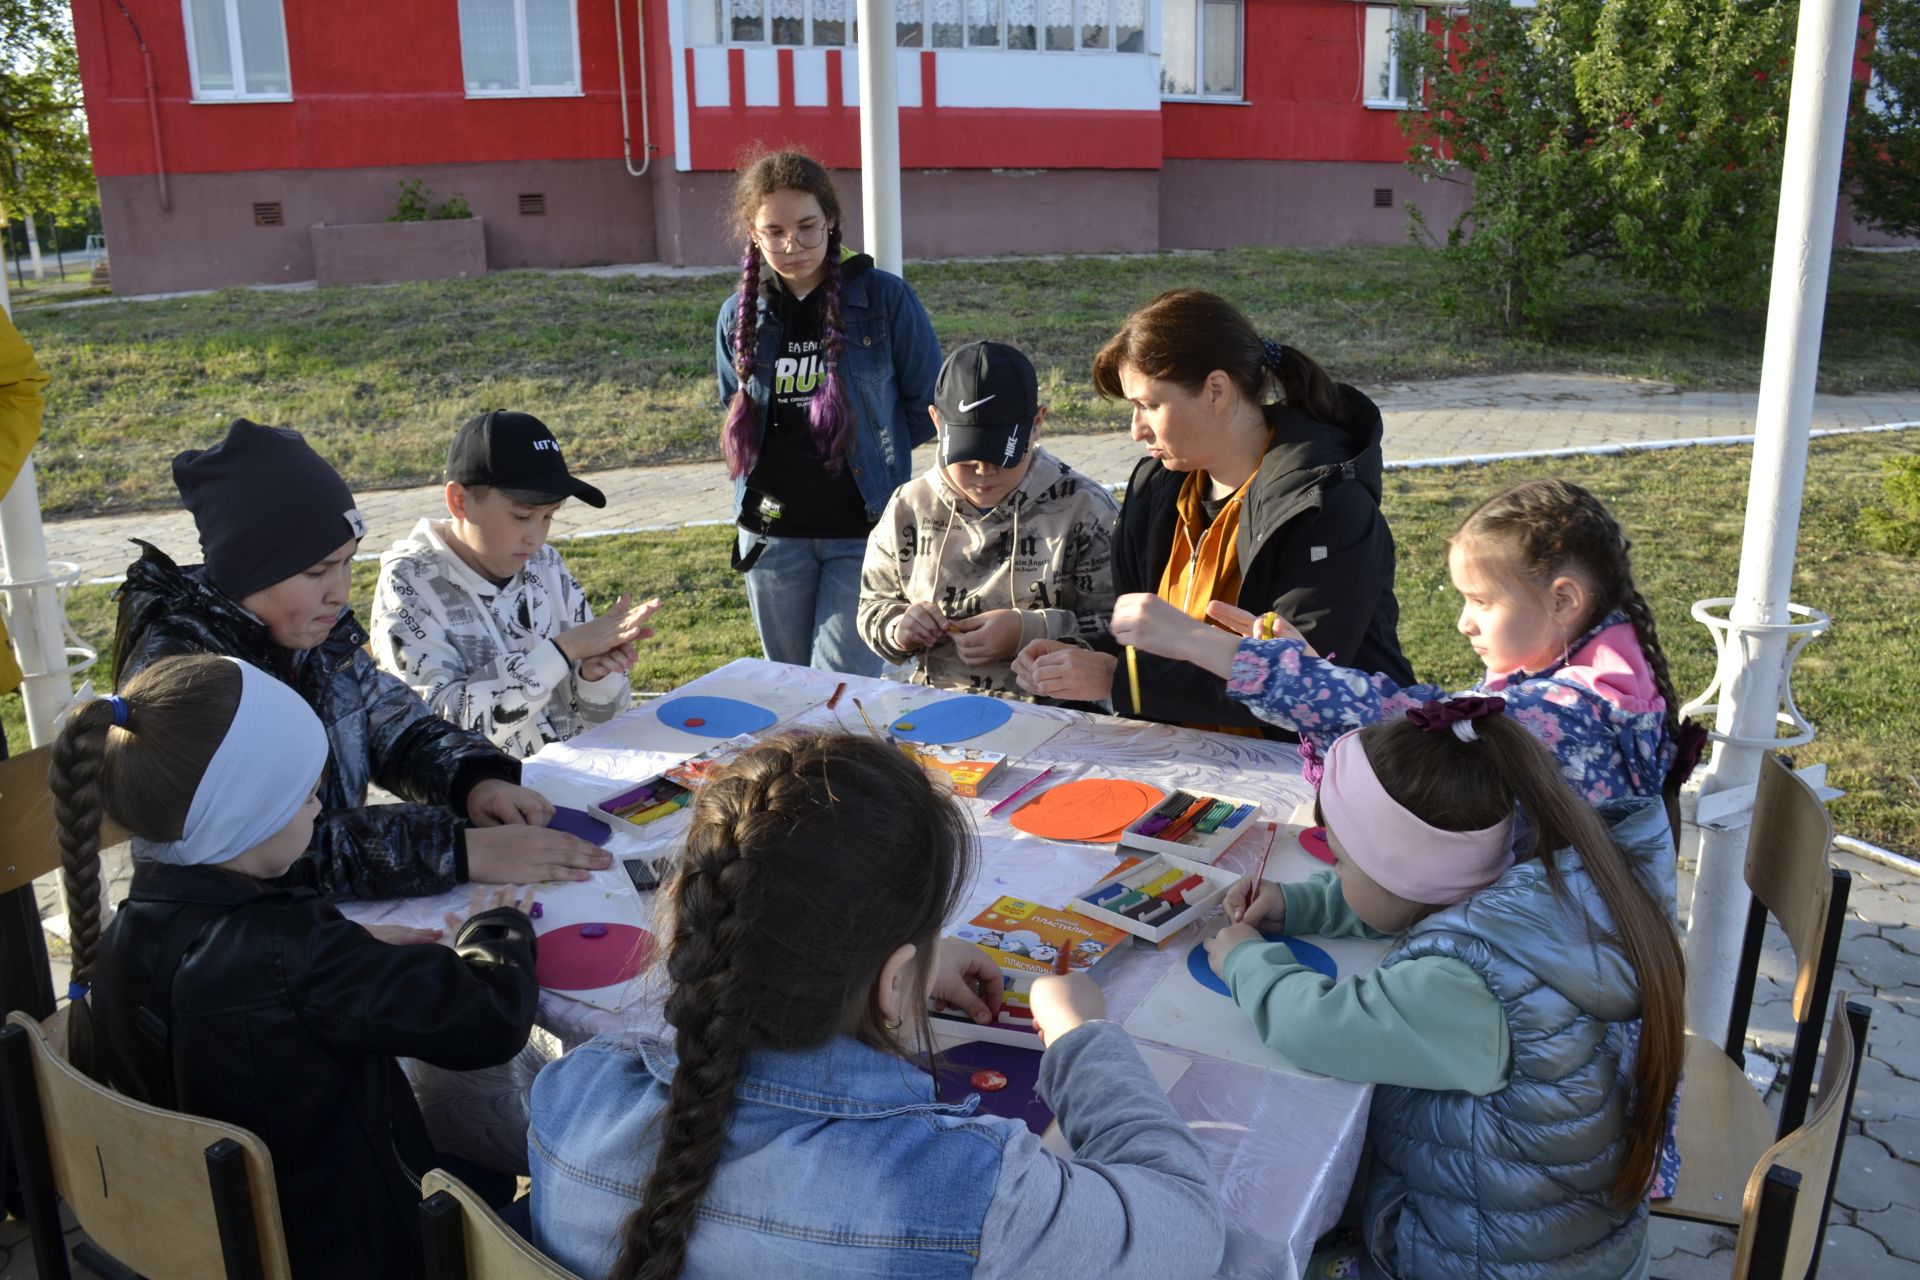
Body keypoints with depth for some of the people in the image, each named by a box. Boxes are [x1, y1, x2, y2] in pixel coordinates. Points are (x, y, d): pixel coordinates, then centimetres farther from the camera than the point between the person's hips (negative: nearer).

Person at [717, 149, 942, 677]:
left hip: (863, 531, -4)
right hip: (773, 533, 4)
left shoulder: (885, 298, -7)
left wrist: (872, 453, 1)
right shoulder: (739, 316, 4)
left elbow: (929, 404, 0)